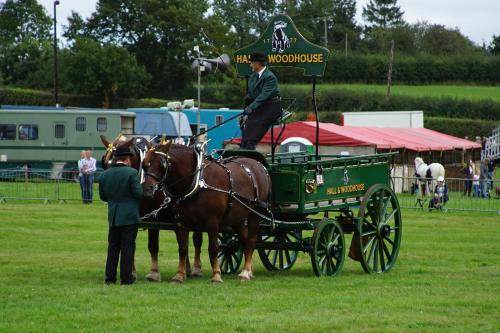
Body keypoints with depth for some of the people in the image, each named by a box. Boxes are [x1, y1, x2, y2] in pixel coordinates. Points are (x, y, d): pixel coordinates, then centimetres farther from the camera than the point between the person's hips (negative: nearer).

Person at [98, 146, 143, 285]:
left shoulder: (104, 175, 2)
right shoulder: (132, 173, -14)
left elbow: (102, 196, 7)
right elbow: (138, 193, -16)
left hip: (113, 216, 5)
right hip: (129, 216, -5)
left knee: (113, 247, 12)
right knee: (128, 247, 2)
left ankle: (110, 277, 14)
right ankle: (126, 277, 4)